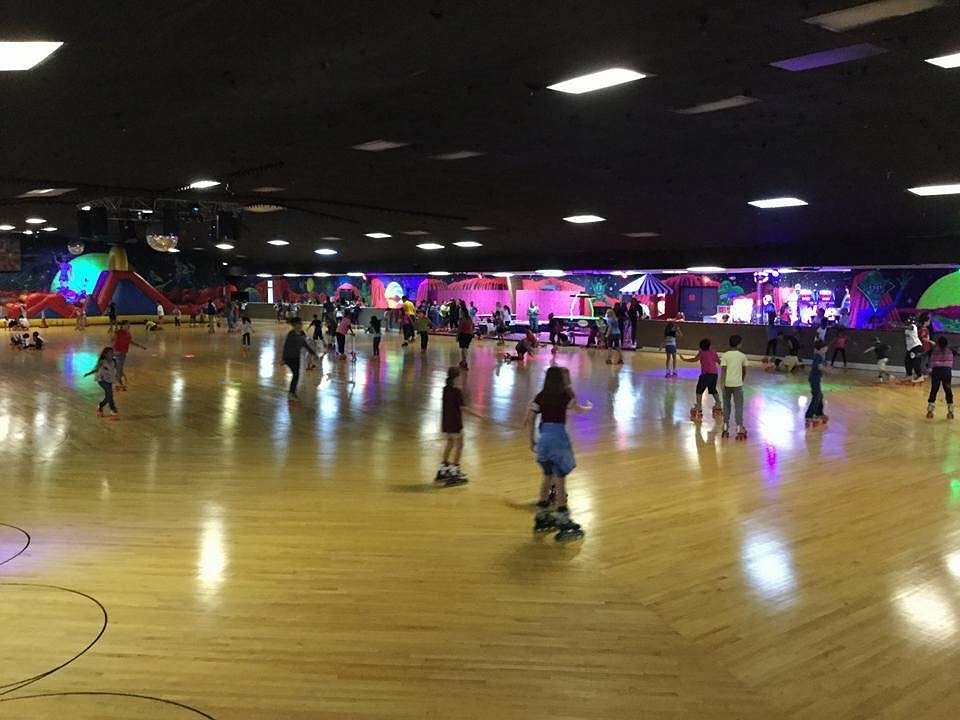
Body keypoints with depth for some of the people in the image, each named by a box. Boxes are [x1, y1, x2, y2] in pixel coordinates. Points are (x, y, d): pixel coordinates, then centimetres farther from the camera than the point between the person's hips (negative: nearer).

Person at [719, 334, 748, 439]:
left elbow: (723, 371, -9)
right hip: (738, 384, -1)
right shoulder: (742, 356, 1)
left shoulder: (725, 355, -3)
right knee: (739, 407, 1)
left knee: (726, 405, 13)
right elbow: (744, 372, 10)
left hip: (727, 384, 1)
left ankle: (725, 428, 16)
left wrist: (722, 384, -7)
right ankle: (740, 428, -5)